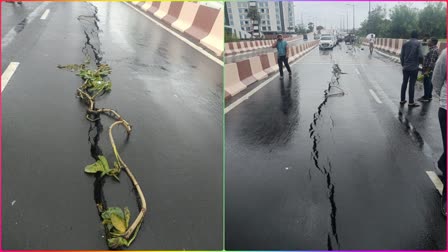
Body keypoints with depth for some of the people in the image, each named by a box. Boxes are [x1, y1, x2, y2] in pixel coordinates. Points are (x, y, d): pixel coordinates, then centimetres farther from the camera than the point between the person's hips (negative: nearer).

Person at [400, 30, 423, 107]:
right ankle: (411, 102, 6)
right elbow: (420, 55, -16)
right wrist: (419, 61, 5)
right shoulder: (418, 43, -8)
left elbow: (401, 56, 4)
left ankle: (402, 100, 18)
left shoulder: (405, 43, 5)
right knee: (412, 84, 0)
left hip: (405, 67, 4)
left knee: (404, 83, 13)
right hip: (414, 67, -4)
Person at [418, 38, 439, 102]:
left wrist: (427, 71, -24)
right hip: (429, 69, 10)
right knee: (429, 83, 16)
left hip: (429, 70, -10)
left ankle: (426, 97, 1)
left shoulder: (433, 50, -20)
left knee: (427, 83, -4)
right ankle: (429, 96, 24)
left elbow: (431, 62, -24)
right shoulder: (433, 49, 13)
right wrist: (425, 69, 22)